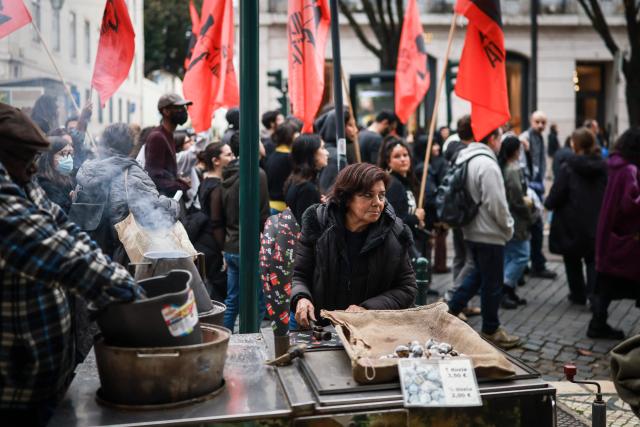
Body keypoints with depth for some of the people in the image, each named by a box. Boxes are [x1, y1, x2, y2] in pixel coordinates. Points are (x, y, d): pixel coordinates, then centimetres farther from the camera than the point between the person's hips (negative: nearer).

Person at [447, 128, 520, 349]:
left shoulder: (465, 159, 8)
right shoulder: (487, 164, -21)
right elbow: (496, 204, -22)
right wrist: (508, 227, -6)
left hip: (471, 231, 9)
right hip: (490, 234, -9)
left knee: (478, 274, 23)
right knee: (492, 283, 4)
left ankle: (451, 310, 21)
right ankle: (491, 330, 16)